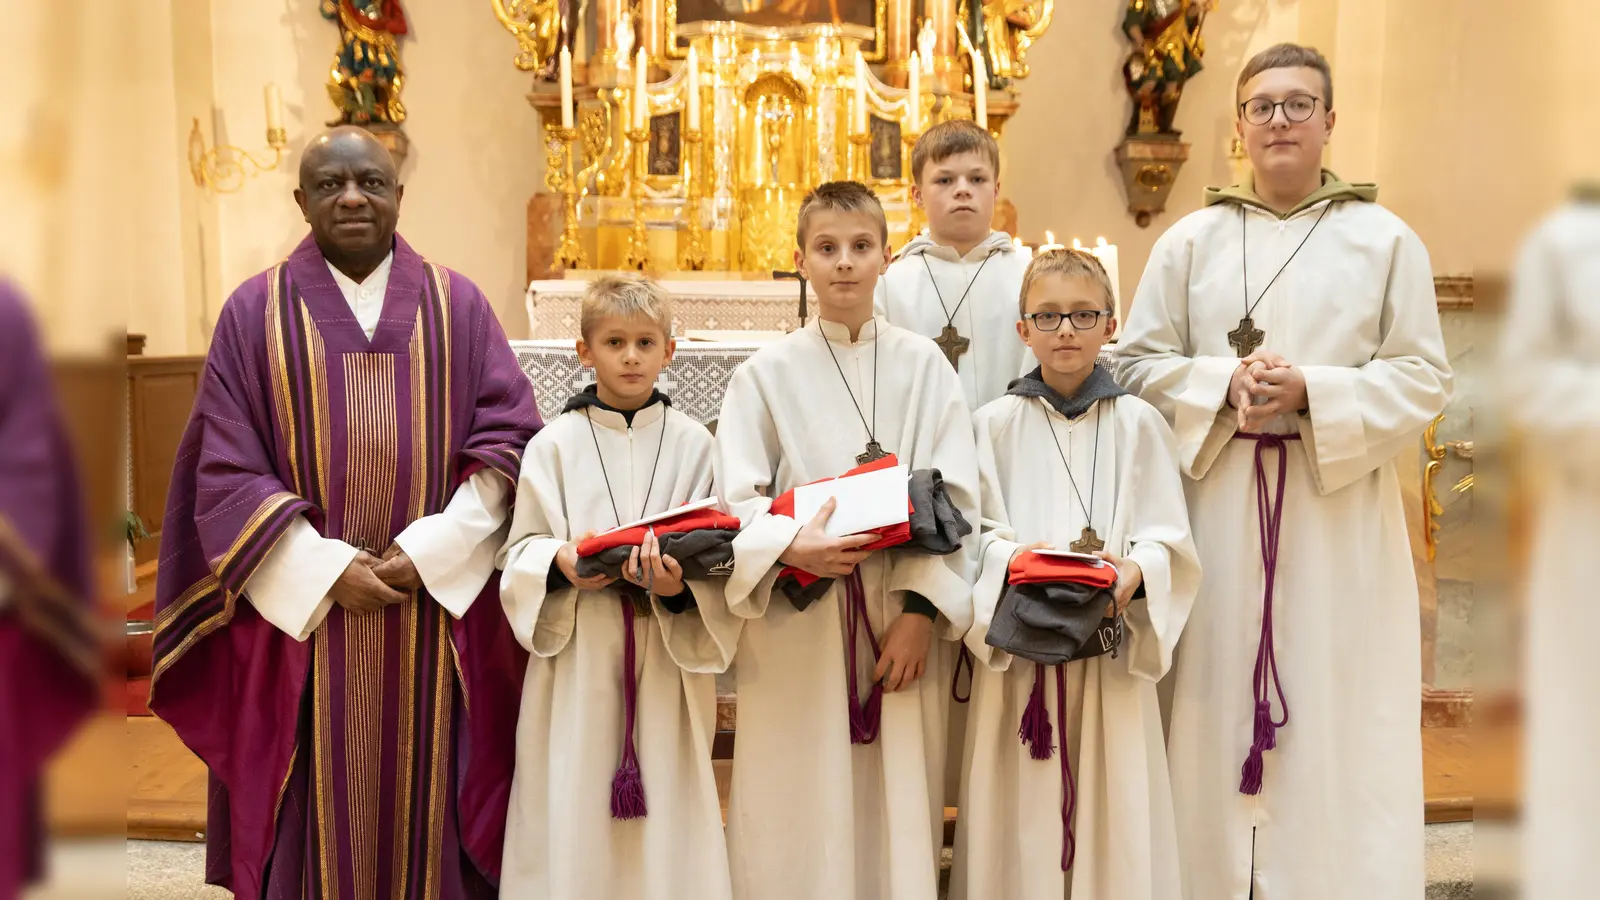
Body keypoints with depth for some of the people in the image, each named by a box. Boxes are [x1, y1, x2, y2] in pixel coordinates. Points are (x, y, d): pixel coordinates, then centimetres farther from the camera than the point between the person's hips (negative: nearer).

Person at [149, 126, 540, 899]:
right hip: (302, 616, 0)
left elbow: (509, 436, 0)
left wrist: (429, 552, -10)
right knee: (314, 820, 7)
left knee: (427, 808, 9)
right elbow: (225, 473, -1)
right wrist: (326, 569, -11)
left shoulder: (458, 307, 6)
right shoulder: (254, 312, 4)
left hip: (439, 614, 1)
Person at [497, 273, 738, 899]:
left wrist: (679, 583, -20)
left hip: (668, 661, 0)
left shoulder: (693, 443, 3)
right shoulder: (555, 444, 3)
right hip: (578, 657, 0)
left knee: (667, 812, 4)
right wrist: (560, 562, -18)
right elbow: (520, 552, 3)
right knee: (574, 813, 3)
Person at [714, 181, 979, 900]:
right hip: (796, 620, -1)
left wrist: (921, 609, -9)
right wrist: (792, 547, -20)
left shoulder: (924, 365, 5)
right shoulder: (766, 373, 3)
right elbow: (738, 499, -1)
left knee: (899, 806, 6)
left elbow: (955, 496, 0)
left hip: (904, 621, 1)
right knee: (797, 807, 4)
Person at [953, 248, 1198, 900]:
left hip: (1112, 652, 0)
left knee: (1113, 814, 4)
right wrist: (1012, 559, -19)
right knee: (1021, 817, 4)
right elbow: (973, 534, 1)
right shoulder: (995, 424, 5)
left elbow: (1171, 541, 1)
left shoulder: (1139, 424, 5)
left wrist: (1137, 571, -19)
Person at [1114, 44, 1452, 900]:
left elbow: (1423, 377, 1)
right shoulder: (1190, 240, 8)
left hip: (1340, 515, 0)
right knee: (1218, 711, 4)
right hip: (1218, 513, 1)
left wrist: (1313, 394, -14)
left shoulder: (1387, 240, 4)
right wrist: (1223, 385, -11)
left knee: (1341, 719, 2)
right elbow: (1136, 361, 6)